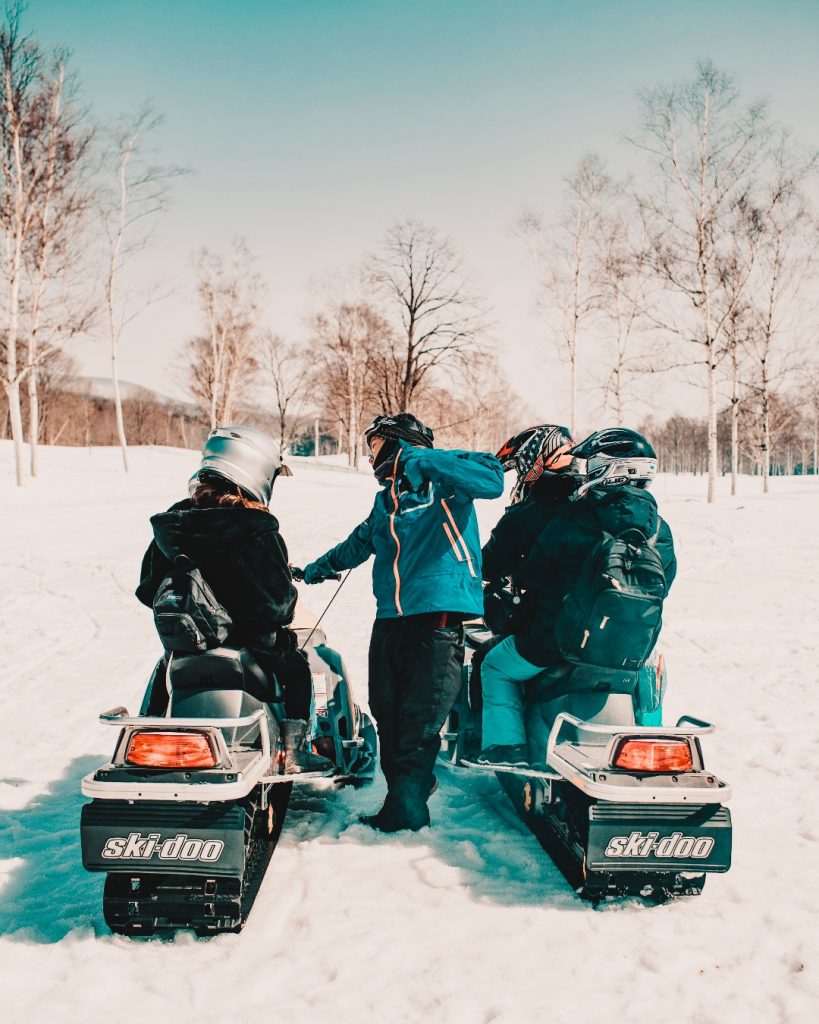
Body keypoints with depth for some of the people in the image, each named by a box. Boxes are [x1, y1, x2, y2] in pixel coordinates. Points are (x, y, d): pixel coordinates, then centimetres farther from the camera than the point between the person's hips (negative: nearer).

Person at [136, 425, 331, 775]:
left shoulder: (172, 520, -4)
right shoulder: (257, 531, -20)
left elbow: (148, 588, 3)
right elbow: (278, 602, -18)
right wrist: (289, 606, 5)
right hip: (249, 644, -4)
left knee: (164, 669, 36)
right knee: (297, 668, 22)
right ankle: (294, 752, 17)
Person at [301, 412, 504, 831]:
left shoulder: (443, 480, -1)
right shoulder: (384, 501, 22)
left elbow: (492, 480, -21)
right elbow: (358, 544, 39)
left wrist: (425, 459, -21)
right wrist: (321, 567, 51)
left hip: (437, 617, -8)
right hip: (389, 620, 8)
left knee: (419, 721, -6)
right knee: (388, 717, 10)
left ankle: (406, 806, 3)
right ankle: (409, 787, 26)